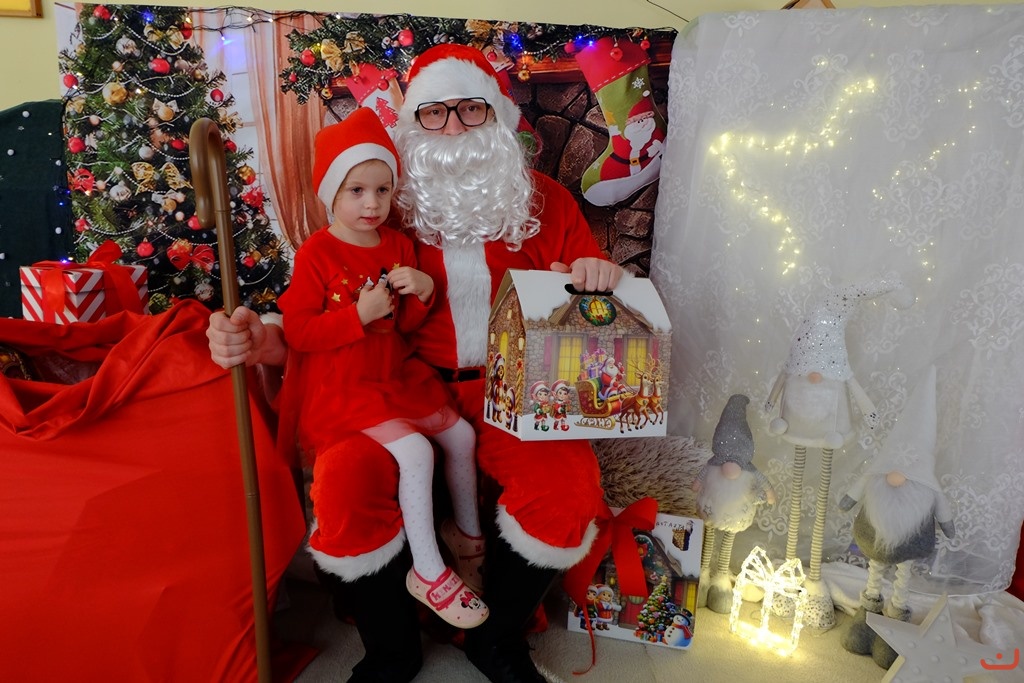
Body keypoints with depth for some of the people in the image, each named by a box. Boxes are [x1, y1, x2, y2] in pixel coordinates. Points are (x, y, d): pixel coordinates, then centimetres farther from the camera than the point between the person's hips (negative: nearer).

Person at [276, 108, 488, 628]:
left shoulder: (399, 245, 6)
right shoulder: (316, 254, -12)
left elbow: (405, 326, 11)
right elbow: (296, 331, -16)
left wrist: (423, 294, -11)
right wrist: (359, 315, -24)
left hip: (397, 376, 7)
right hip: (341, 390, -7)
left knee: (462, 434, 5)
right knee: (415, 451, -23)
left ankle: (467, 531, 29)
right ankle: (428, 572, -7)